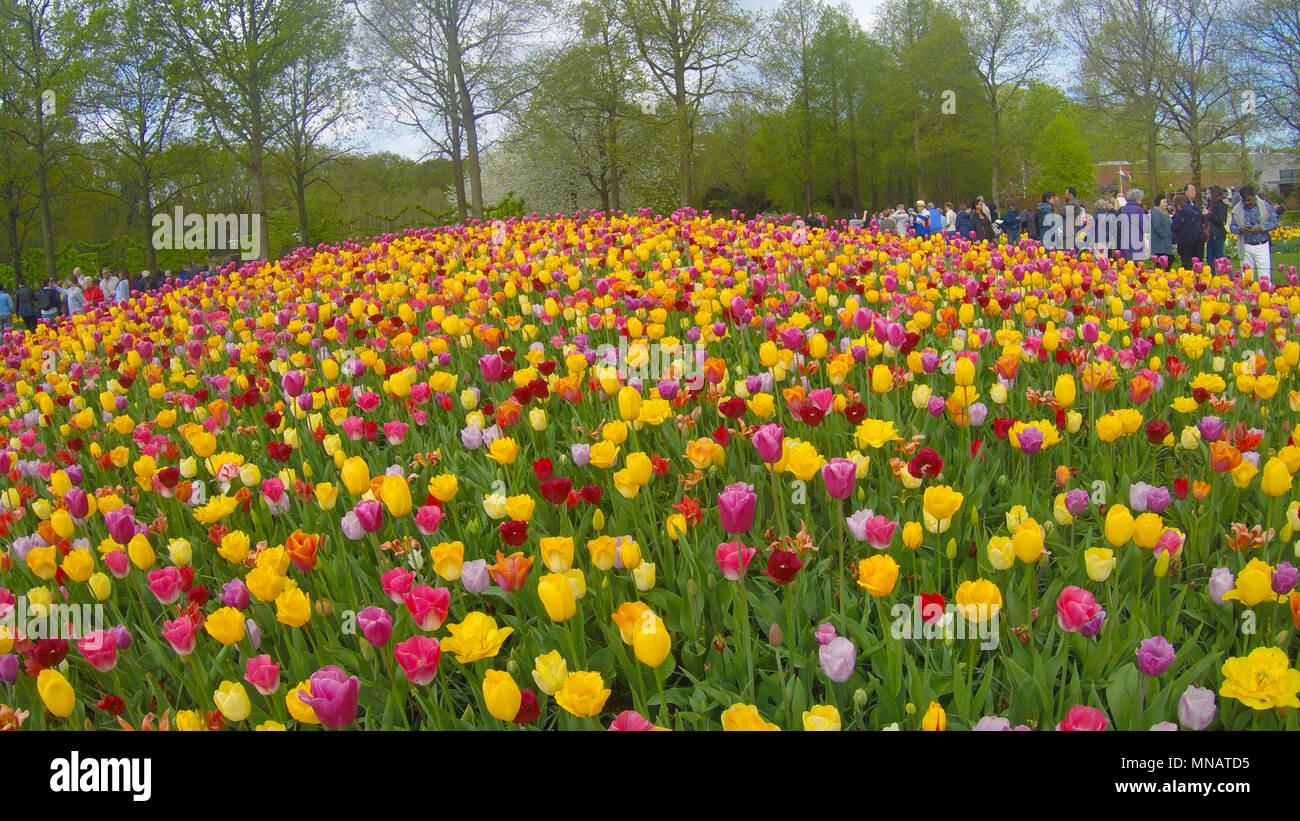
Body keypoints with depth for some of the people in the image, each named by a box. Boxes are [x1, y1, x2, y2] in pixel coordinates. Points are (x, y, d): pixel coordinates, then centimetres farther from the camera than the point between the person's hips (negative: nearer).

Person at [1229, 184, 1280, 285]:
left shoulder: (1265, 206, -1)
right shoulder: (1237, 209, 5)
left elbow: (1275, 222, -1)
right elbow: (1231, 227, 7)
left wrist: (1261, 228, -18)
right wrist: (1240, 229, -15)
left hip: (1262, 246, -2)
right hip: (1246, 247, 2)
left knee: (1264, 276, -6)